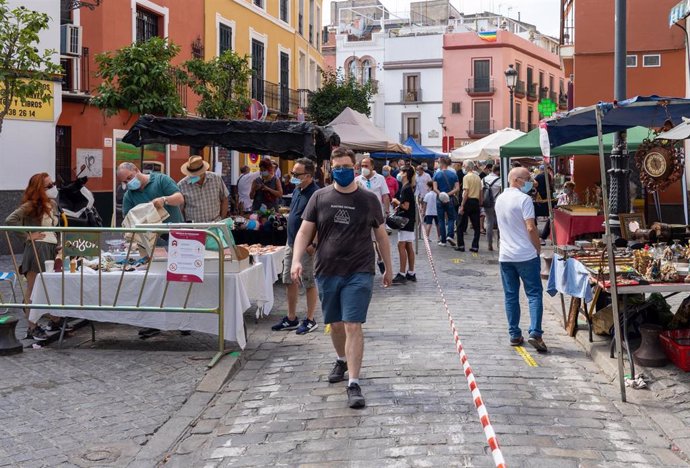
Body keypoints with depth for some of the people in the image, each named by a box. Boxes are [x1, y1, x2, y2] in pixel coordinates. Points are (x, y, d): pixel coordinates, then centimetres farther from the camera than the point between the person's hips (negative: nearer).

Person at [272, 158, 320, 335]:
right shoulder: (296, 191, 11)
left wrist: (313, 244, -24)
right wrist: (291, 242, 18)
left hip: (307, 246, -9)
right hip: (292, 243, 9)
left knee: (309, 283, 2)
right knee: (290, 281, 13)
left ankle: (310, 320, 13)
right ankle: (291, 318, 24)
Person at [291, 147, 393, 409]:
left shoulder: (368, 199, 2)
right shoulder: (320, 197, 3)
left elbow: (381, 235, 11)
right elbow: (305, 231, 2)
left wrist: (388, 268, 15)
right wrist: (296, 260, -13)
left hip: (359, 273, -2)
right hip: (327, 272, 2)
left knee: (353, 326, -10)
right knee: (335, 324, 16)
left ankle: (354, 384, -8)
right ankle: (342, 361, 43)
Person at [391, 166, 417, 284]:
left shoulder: (406, 188, -15)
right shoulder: (408, 188, 15)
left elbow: (406, 206, -20)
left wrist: (396, 201, -6)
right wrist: (398, 206, 10)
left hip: (405, 221, -10)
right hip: (408, 221, 10)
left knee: (401, 246, -10)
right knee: (409, 247, 11)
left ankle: (402, 274, -11)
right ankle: (411, 273, 16)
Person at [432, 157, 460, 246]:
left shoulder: (437, 174, -3)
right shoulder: (453, 174, 1)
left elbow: (435, 188, -12)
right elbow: (457, 188, -5)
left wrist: (441, 194, -20)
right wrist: (449, 194, -11)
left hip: (440, 199, -1)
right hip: (450, 199, 1)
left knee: (441, 220, 7)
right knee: (451, 218, 13)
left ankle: (443, 240, 8)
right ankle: (450, 235, -8)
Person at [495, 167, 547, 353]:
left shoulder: (499, 199, 11)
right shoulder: (524, 199, -13)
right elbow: (531, 228, -17)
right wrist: (538, 247, -4)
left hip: (505, 256, 6)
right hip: (526, 255, -6)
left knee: (511, 296, 9)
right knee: (534, 293, 0)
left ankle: (514, 335, 12)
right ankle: (535, 333, -9)